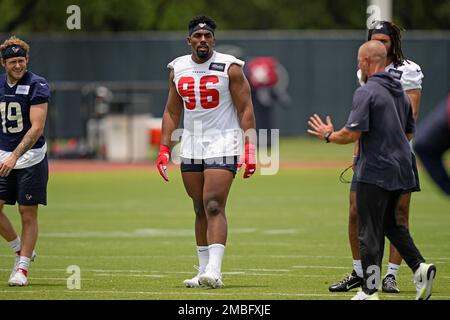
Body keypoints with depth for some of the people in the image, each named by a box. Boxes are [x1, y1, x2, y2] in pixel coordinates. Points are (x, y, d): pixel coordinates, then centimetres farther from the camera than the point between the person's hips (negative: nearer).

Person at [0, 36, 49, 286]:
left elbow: (37, 128, -20)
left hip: (31, 157, -5)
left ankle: (23, 266, 6)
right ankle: (20, 250, 18)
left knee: (28, 214, -2)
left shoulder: (37, 85, -12)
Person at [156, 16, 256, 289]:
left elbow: (245, 109, -6)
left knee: (214, 207, -16)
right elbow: (172, 111, 16)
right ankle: (204, 271, 14)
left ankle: (214, 271, -22)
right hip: (191, 145, 5)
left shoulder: (230, 68, -5)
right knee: (200, 209, 8)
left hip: (223, 144, -5)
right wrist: (164, 148, 9)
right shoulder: (178, 69, 9)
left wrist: (250, 148, -13)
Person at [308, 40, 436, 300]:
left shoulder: (366, 93, -14)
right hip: (402, 170, 8)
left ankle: (370, 291, 0)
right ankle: (419, 267, 4)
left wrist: (328, 135, 0)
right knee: (392, 223, 22)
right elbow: (409, 132, 19)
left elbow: (352, 134, -18)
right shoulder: (400, 92, 12)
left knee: (369, 232, -1)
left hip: (375, 172, -8)